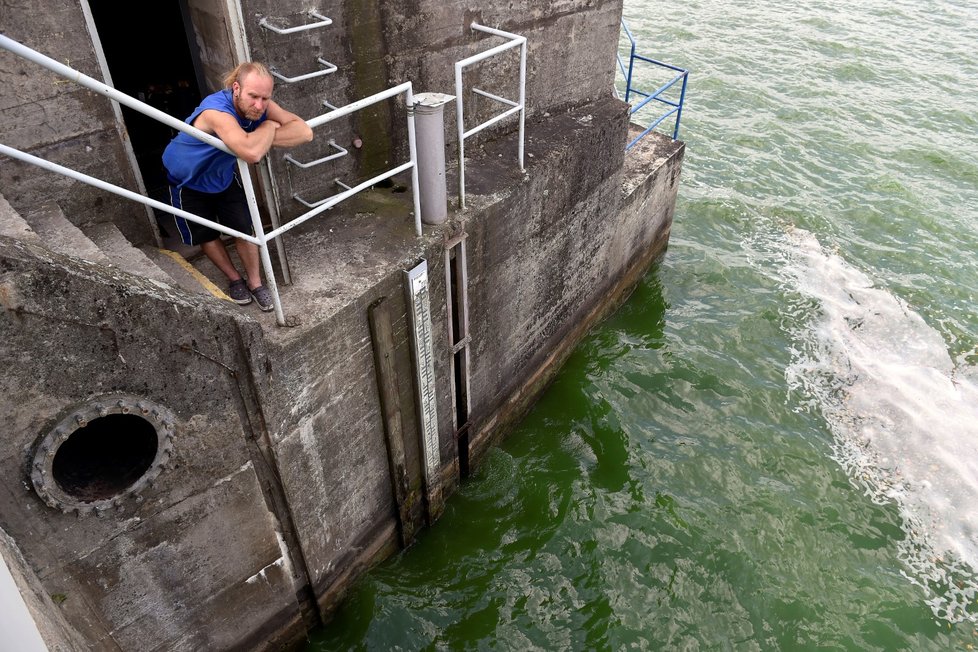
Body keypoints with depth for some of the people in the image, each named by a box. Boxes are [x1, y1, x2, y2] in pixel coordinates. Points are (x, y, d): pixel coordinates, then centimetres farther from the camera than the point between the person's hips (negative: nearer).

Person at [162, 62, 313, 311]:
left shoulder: (259, 105, -23)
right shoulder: (217, 111, -44)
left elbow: (304, 132, -30)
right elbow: (251, 153, -60)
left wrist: (265, 138, -42)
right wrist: (269, 126, -40)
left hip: (223, 176, 4)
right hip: (187, 181, -4)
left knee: (245, 230, 2)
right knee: (207, 236, 11)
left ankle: (255, 282, 21)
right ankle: (234, 278, 33)